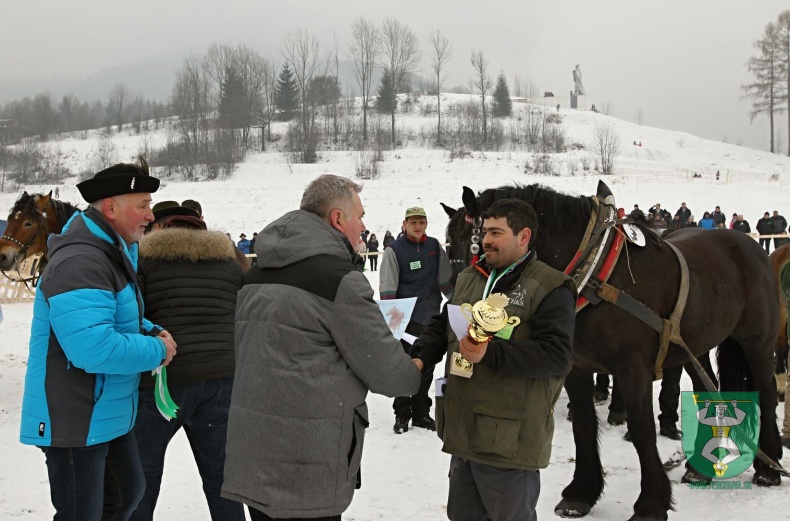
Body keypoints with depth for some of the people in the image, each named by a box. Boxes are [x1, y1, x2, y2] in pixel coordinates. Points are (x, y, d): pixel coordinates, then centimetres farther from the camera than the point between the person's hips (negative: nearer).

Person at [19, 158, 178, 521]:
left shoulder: (115, 253, 9)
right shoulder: (80, 264, -26)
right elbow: (94, 348, -35)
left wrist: (152, 332, 1)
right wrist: (157, 351, -20)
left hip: (109, 415, 10)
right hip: (76, 422, -10)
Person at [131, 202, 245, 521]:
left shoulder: (145, 257, 2)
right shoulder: (229, 261, 14)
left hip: (163, 379, -3)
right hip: (222, 379, 4)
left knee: (142, 476, 10)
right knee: (221, 478, 10)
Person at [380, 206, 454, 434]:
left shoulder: (434, 247, 6)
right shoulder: (394, 250, -6)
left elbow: (446, 280, 13)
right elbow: (387, 287, -9)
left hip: (431, 317, 4)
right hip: (406, 318, -4)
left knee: (427, 366, 11)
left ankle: (421, 412, 23)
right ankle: (402, 413, 11)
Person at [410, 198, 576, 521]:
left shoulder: (551, 288, -12)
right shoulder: (468, 278, 13)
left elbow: (557, 357, -21)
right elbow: (441, 327, 17)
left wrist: (490, 354, -30)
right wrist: (421, 357, -5)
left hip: (509, 438, -7)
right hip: (463, 430, 8)